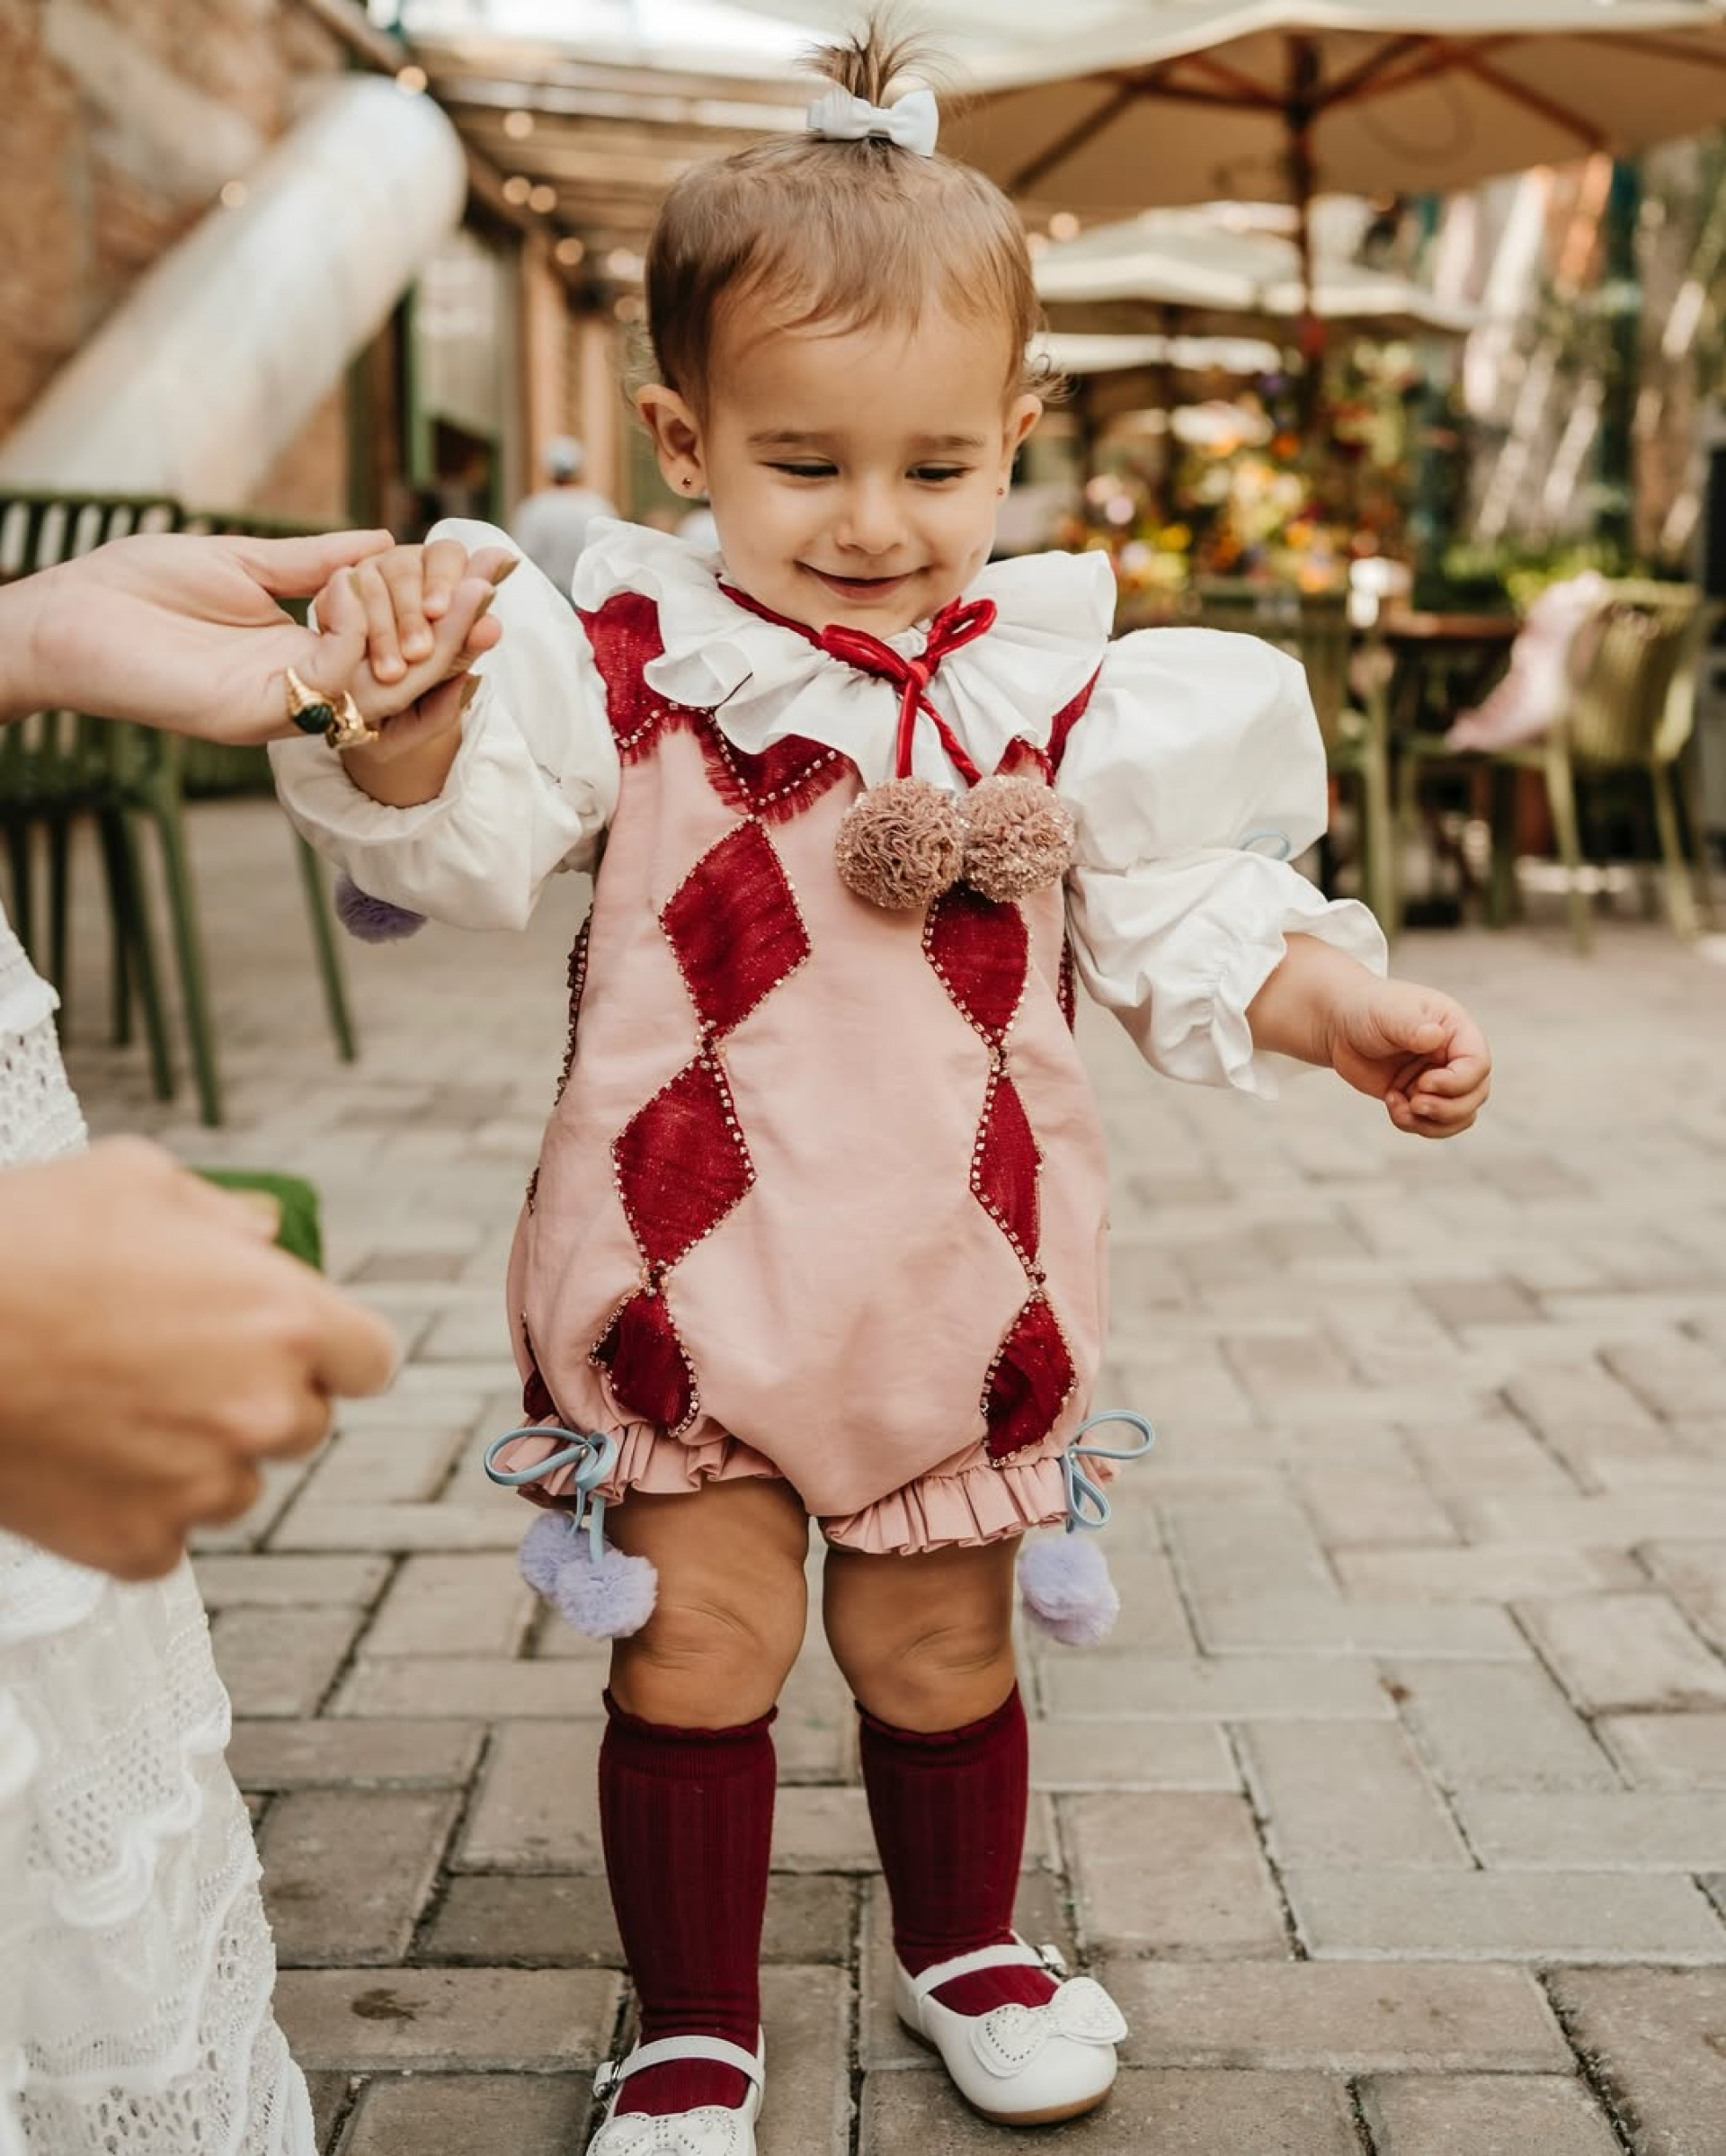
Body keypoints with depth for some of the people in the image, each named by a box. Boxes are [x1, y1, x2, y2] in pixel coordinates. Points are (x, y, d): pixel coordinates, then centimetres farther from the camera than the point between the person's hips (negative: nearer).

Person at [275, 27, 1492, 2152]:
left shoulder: (1065, 686, -1)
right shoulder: (627, 661, -8)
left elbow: (1185, 911, 2)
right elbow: (463, 838, -18)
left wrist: (1344, 1007, -15)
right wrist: (401, 721, -40)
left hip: (953, 1275, 2)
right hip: (692, 1266, -2)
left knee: (941, 1649, 18)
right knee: (696, 1652, 5)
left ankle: (966, 1950, 44)